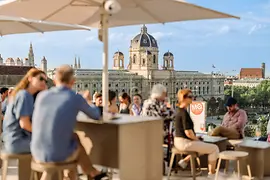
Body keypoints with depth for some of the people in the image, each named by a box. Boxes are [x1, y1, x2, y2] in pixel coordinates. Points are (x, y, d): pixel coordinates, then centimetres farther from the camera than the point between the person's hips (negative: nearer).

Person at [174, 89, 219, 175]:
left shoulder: (179, 110, 8)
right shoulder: (184, 113, -21)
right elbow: (188, 133, -24)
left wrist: (195, 138, 14)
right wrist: (197, 139, -7)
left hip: (179, 141, 10)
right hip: (185, 142, -10)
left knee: (205, 146, 31)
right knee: (214, 148, 0)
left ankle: (185, 160, 23)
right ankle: (212, 172, 13)